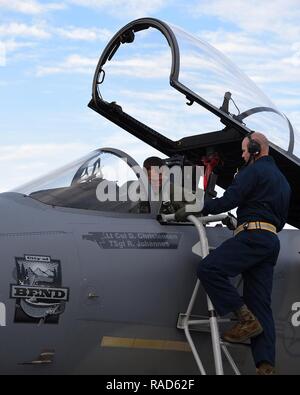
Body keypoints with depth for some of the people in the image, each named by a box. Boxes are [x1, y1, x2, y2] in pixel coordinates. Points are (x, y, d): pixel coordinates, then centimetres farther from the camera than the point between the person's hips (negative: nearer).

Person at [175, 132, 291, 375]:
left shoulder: (254, 171, 0)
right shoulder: (282, 179, 30)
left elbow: (229, 200, -11)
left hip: (252, 236, -9)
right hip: (272, 241, 9)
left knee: (209, 269, -18)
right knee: (261, 304, 0)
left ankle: (247, 319, -22)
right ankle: (266, 366, -10)